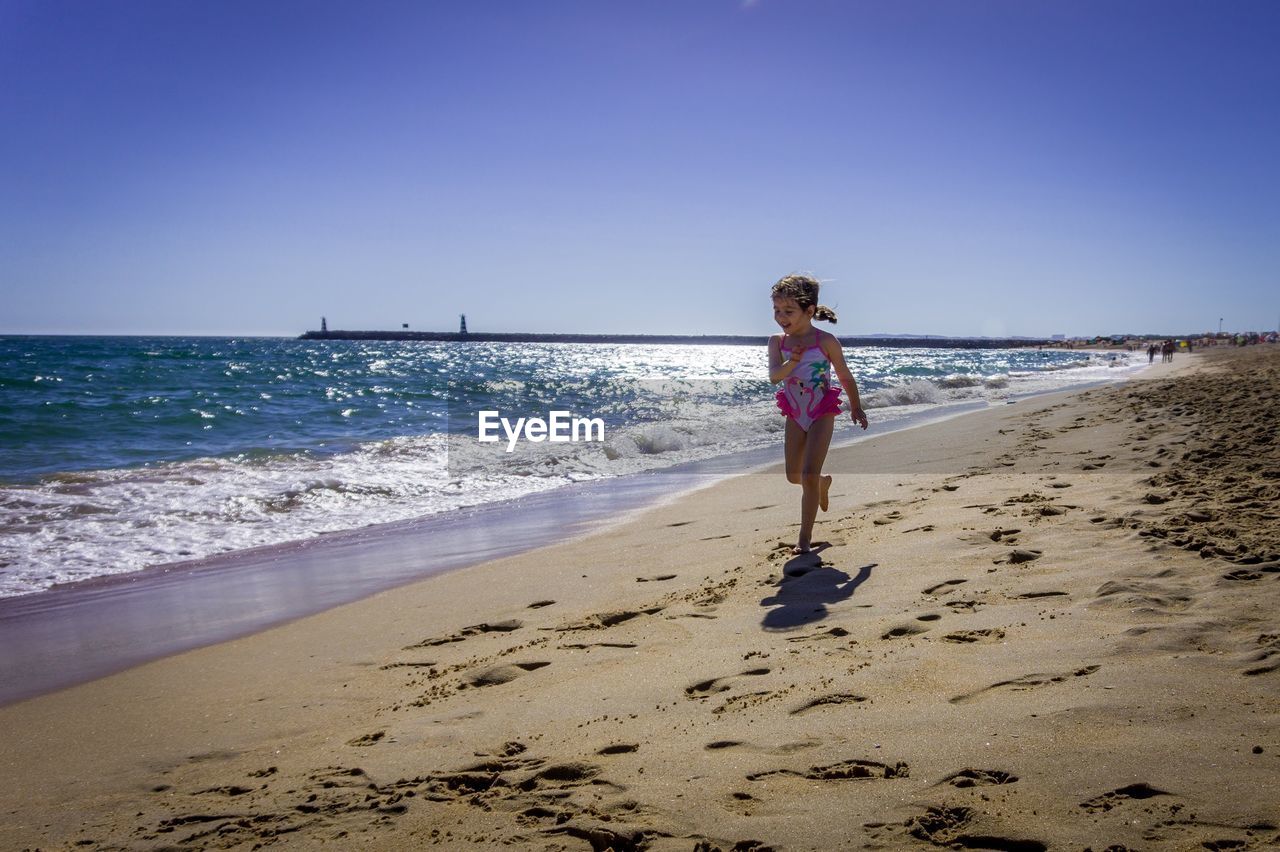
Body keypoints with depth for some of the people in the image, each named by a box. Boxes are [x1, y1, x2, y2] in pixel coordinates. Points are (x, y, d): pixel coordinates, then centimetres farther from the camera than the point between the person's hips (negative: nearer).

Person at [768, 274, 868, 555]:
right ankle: (823, 482, 46)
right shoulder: (777, 342, -4)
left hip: (822, 415, -4)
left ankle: (805, 537, -2)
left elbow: (845, 376, 0)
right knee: (793, 476, 11)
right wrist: (791, 363, -35)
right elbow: (774, 376, -18)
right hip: (795, 415, 4)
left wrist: (856, 408, 9)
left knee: (809, 476, -12)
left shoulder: (825, 341, -12)